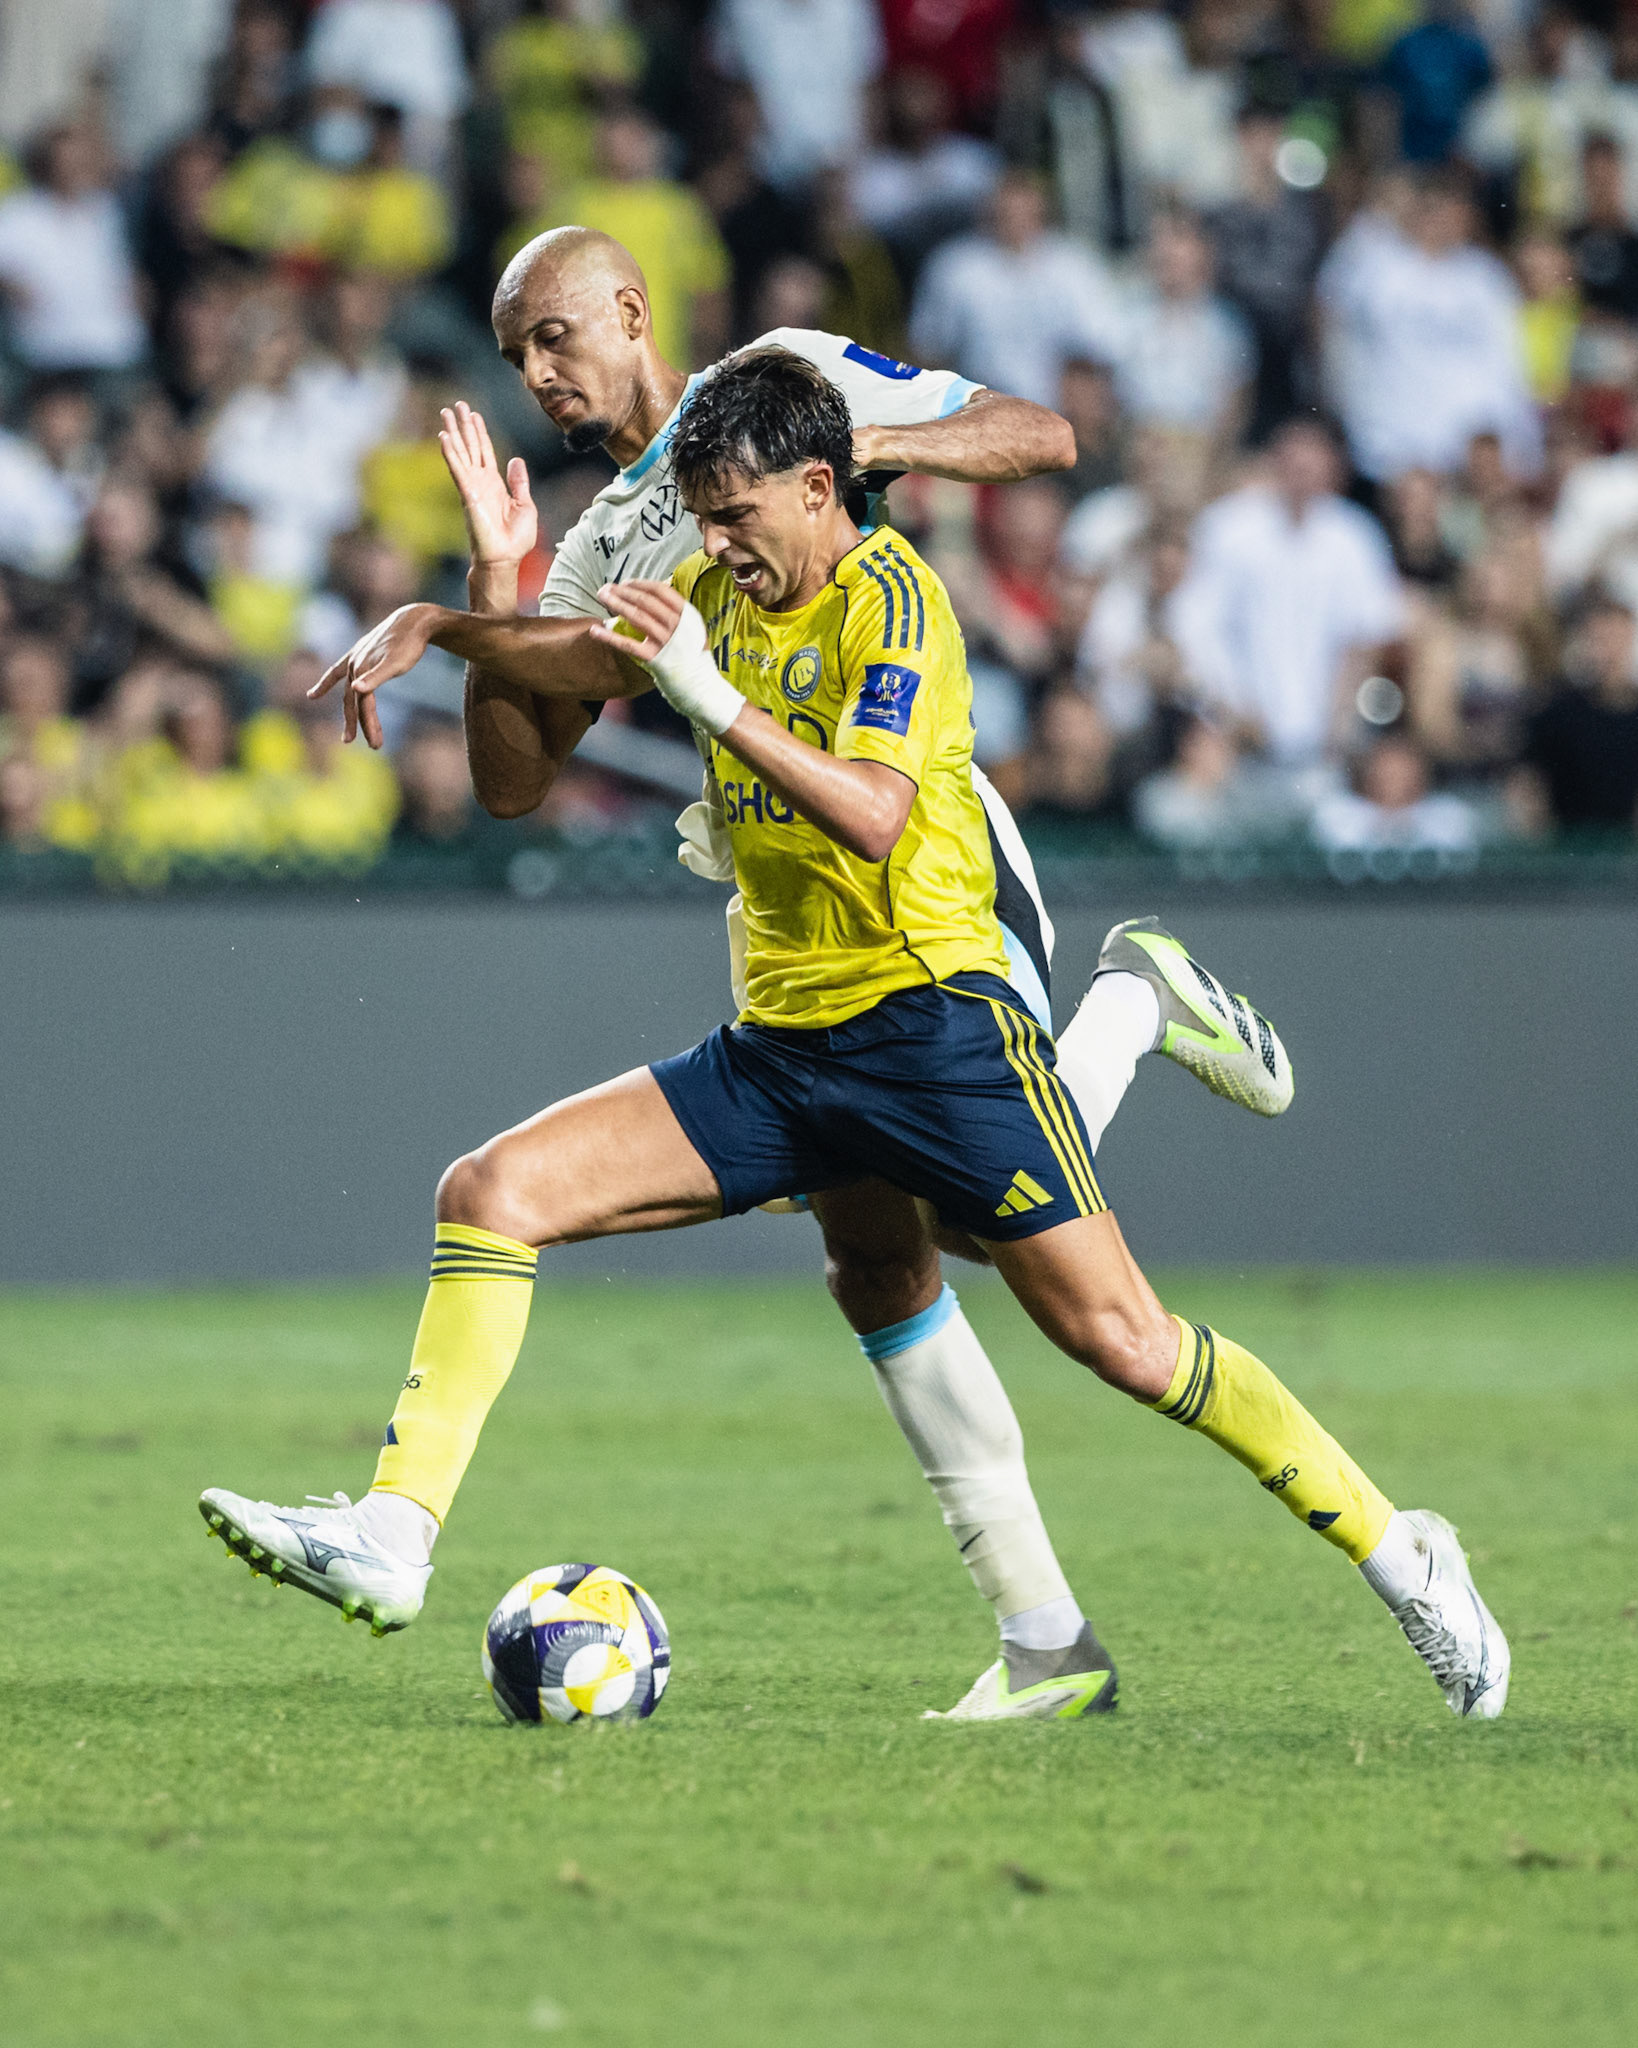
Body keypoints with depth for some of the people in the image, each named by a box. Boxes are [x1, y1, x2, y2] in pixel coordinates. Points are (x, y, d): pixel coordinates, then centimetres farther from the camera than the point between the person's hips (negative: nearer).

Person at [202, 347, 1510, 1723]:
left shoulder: (891, 599, -10)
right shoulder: (720, 592, 12)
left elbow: (875, 815, -25)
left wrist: (715, 698, -33)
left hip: (931, 1020, -7)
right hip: (775, 1044, 7)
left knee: (1118, 1339, -11)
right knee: (492, 1192, -8)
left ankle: (1394, 1551, 4)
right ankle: (394, 1532, -13)